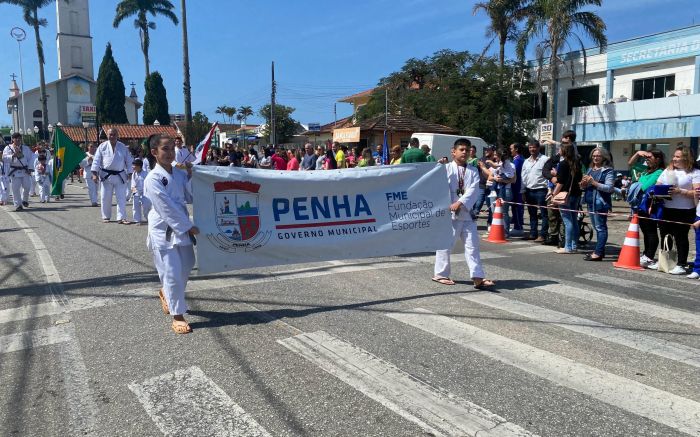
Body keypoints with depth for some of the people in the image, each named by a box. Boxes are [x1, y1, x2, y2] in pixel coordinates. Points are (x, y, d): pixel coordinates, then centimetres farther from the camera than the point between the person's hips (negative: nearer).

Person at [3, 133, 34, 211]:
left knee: (27, 186, -1)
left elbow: (31, 158, 6)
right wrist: (13, 156, -27)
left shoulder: (26, 148, 9)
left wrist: (30, 168, -4)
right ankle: (18, 205, 4)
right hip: (14, 171, -2)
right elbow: (4, 158, -9)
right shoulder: (8, 148, 3)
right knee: (15, 188, -3)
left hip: (25, 171, 2)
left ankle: (25, 200, 26)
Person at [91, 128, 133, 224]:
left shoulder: (123, 147, 4)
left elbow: (128, 161, 7)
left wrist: (129, 173, 3)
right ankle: (106, 217, 19)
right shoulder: (102, 146, 1)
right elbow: (96, 160, -1)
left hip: (119, 176, 1)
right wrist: (95, 173, -7)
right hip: (105, 175, 0)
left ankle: (121, 218, 2)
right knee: (105, 198, 6)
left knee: (121, 198, -2)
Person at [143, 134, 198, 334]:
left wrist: (190, 177, -4)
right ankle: (177, 316, 9)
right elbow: (167, 208, -18)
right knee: (172, 274, -4)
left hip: (181, 228, 7)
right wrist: (189, 227, -15)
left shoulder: (180, 173, 5)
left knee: (186, 267, 17)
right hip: (163, 231, -7)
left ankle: (166, 294, 45)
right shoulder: (153, 179, -15)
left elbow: (189, 198, 11)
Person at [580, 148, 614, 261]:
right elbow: (583, 187, 21)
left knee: (600, 227, -7)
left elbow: (609, 188, -15)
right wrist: (583, 184, -2)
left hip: (600, 202, -8)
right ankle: (600, 250, 20)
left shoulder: (607, 171, -5)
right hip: (590, 201, 8)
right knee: (597, 227, 13)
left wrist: (594, 182, -19)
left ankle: (598, 253, -8)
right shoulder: (590, 169, 17)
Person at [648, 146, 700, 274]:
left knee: (681, 237, 1)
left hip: (684, 211, -5)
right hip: (666, 210, 5)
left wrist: (680, 191, -20)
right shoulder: (668, 170, 15)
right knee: (665, 236, 12)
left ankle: (681, 265, 8)